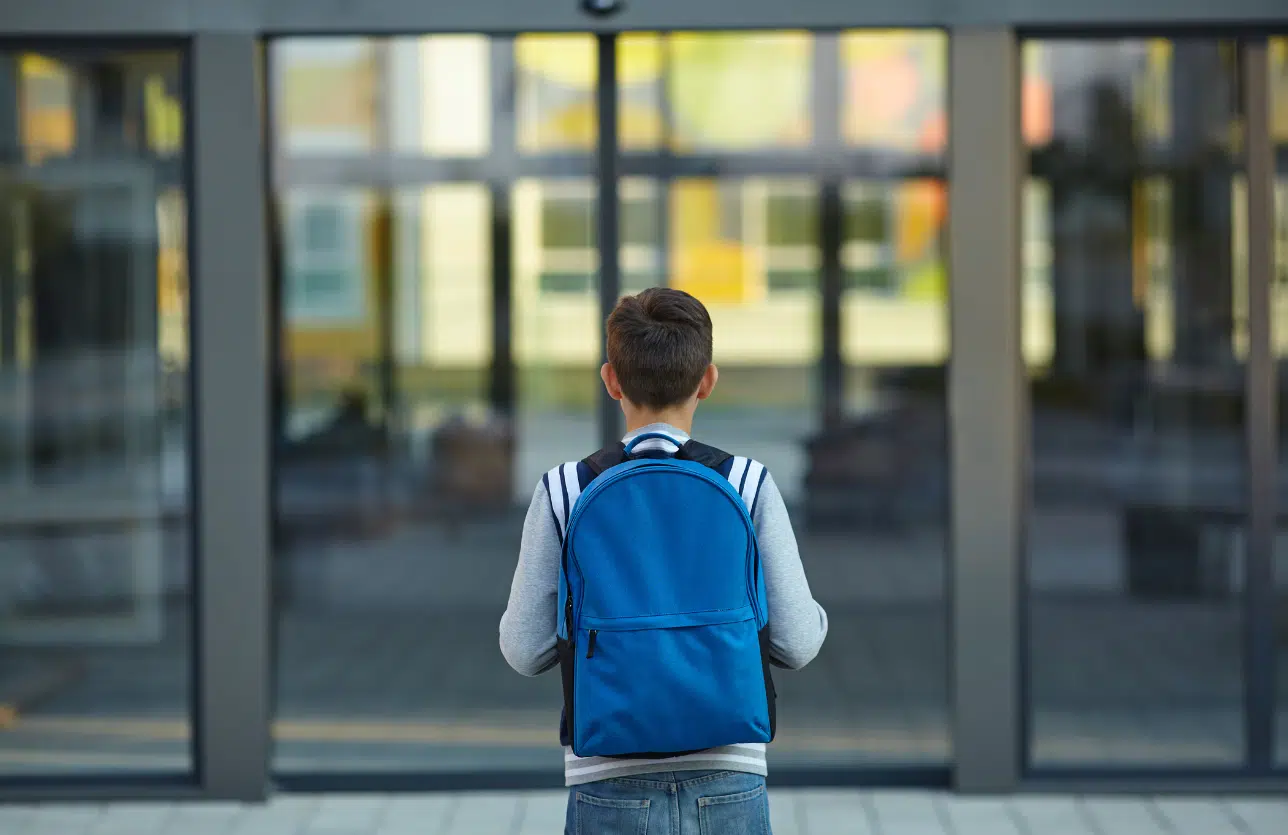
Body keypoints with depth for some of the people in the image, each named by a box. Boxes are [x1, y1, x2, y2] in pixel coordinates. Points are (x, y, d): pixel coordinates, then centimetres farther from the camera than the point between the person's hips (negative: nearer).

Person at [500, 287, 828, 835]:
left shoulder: (564, 494, -3)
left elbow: (526, 650, -1)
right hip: (727, 783, 0)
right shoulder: (749, 487, -3)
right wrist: (814, 615, 19)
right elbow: (795, 643, -3)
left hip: (611, 788, 0)